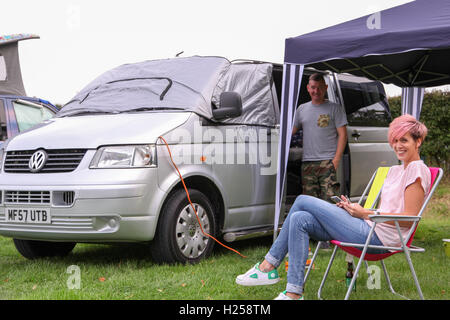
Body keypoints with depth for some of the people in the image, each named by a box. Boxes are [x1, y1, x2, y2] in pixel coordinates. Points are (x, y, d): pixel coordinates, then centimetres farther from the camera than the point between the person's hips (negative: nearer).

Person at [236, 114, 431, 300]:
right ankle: (293, 293, -8)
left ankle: (268, 266, -4)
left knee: (303, 201, -10)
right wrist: (356, 209, 5)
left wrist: (366, 214, -10)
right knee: (300, 219, -6)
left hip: (378, 237, -9)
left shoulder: (417, 170, -5)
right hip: (369, 228, 9)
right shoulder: (394, 171, 23)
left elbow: (409, 218, -14)